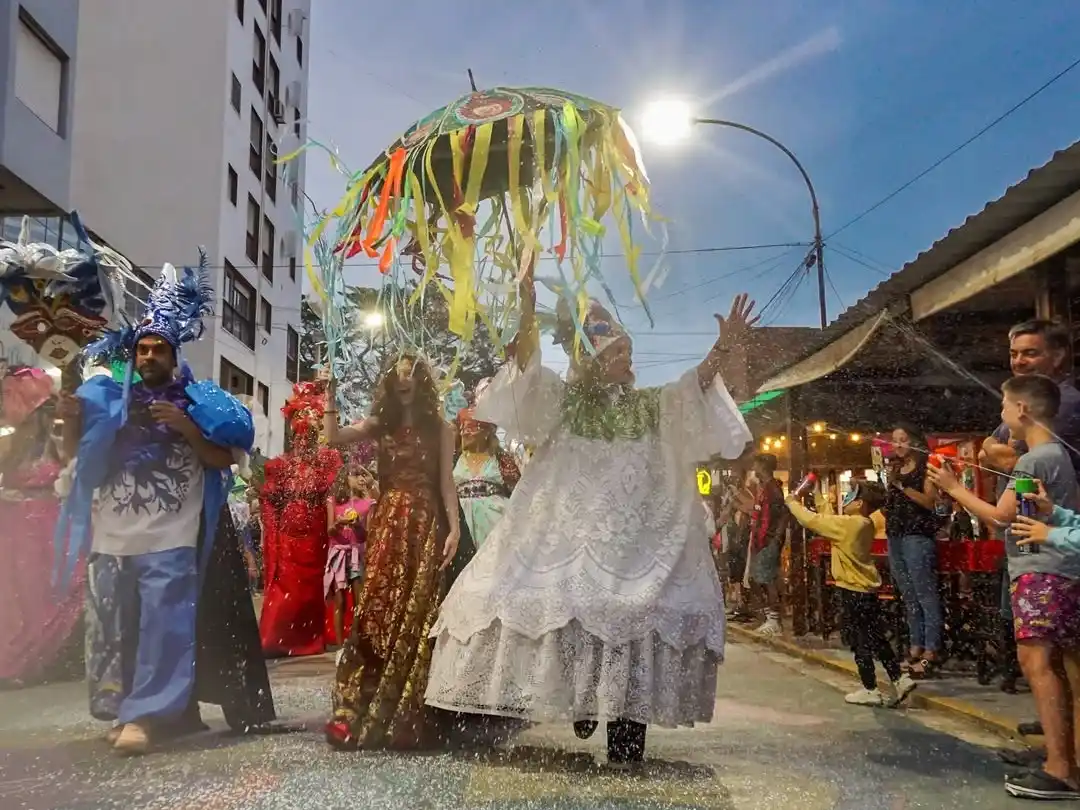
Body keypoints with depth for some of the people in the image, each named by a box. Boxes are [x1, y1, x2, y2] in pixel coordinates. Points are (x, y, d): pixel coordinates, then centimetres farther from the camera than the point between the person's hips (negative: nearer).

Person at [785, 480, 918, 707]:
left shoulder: (847, 524, -19)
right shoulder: (864, 524, 8)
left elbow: (812, 520, -14)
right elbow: (825, 521, 16)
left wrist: (793, 503, 1)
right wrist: (799, 504, 12)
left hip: (853, 590, -8)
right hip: (866, 588, 9)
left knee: (860, 642, 1)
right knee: (876, 639, 14)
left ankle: (870, 690, 8)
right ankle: (899, 680, 15)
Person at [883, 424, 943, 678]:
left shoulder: (925, 469, -3)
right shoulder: (895, 469, 18)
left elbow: (930, 502, -15)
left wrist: (902, 486, -17)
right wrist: (890, 482, 4)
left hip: (917, 537, -8)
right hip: (895, 538, 8)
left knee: (925, 595, -8)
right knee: (908, 597, 11)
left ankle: (931, 651, -7)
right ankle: (915, 647, 17)